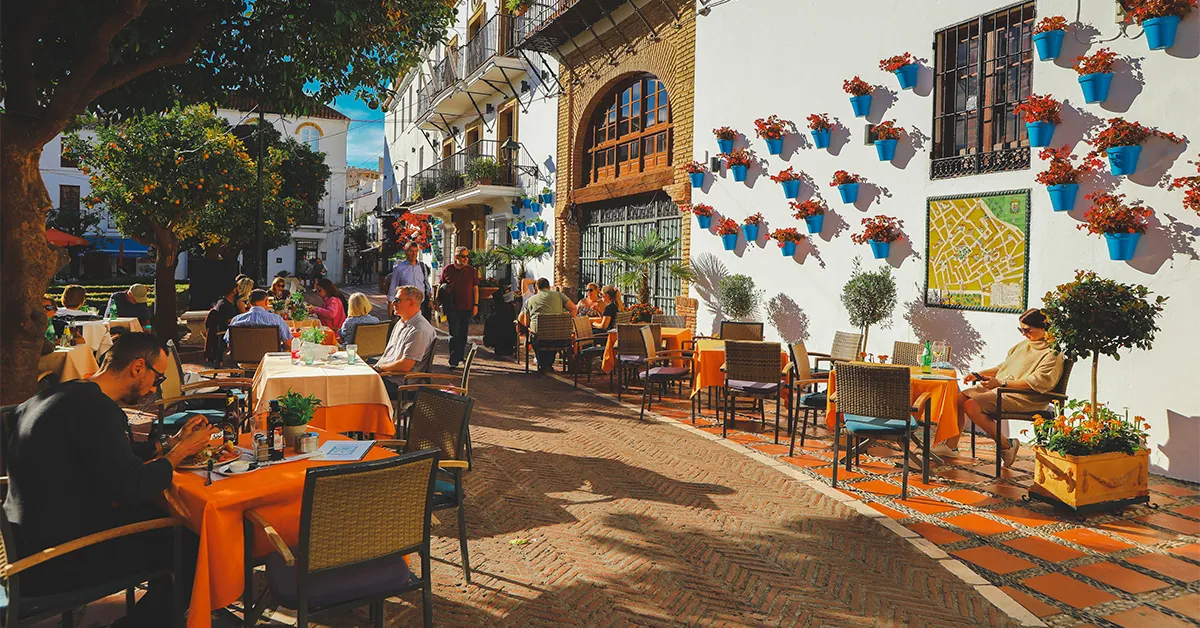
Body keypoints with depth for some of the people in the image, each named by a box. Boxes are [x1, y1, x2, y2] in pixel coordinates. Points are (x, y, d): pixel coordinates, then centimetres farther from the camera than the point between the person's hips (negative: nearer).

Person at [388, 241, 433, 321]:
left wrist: (430, 299, 11)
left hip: (422, 302, 3)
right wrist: (390, 303, 3)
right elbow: (393, 287, 3)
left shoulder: (422, 266, 9)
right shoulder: (399, 268, -2)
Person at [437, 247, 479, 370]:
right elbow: (440, 287, 8)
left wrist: (475, 305, 4)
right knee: (454, 334, -5)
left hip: (467, 308, 3)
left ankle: (460, 357, 25)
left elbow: (475, 288, 9)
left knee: (463, 334, 12)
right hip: (452, 308, -2)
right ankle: (453, 361, -2)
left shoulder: (471, 271, 7)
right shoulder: (447, 270, 1)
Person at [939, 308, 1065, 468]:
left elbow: (1037, 382, -22)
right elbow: (1003, 366, 25)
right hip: (1002, 389, 9)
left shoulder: (1052, 354, -10)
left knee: (971, 405, -24)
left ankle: (1006, 446, -10)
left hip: (1024, 398, -9)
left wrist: (1001, 383, -28)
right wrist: (979, 374, 12)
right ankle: (951, 445, 0)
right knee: (960, 398, -5)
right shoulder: (1024, 344, 18)